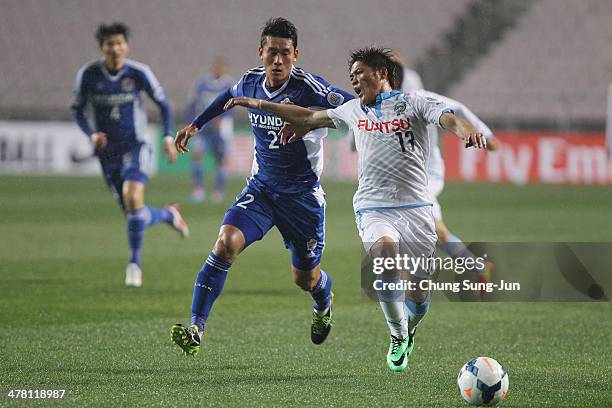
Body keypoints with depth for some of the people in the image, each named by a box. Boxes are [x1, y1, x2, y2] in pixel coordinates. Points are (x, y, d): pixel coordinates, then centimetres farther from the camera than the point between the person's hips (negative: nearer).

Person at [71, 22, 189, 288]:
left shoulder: (139, 73, -9)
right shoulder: (88, 74, -8)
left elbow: (162, 103, 5)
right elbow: (77, 109, 3)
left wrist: (168, 137, -4)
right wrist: (91, 134, -14)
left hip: (135, 147, -2)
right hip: (107, 153, 2)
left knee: (133, 199, -28)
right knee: (136, 216, 4)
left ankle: (134, 264, -13)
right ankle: (169, 215, 40)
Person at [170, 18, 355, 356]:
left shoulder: (308, 87, -19)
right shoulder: (251, 82, -3)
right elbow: (230, 95, 21)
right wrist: (196, 124, 26)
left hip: (303, 194, -3)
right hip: (261, 188, 3)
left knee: (305, 279, 11)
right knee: (226, 242, -23)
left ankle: (323, 305, 50)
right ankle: (195, 330, -24)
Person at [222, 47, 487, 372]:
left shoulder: (413, 103, 5)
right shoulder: (354, 110, 19)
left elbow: (448, 118, -11)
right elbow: (310, 117, 29)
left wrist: (466, 131, -35)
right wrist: (258, 104, 29)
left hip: (416, 207, -2)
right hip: (373, 207, 2)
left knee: (419, 293, 0)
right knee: (384, 248, -31)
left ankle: (408, 332, 36)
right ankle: (398, 337, -13)